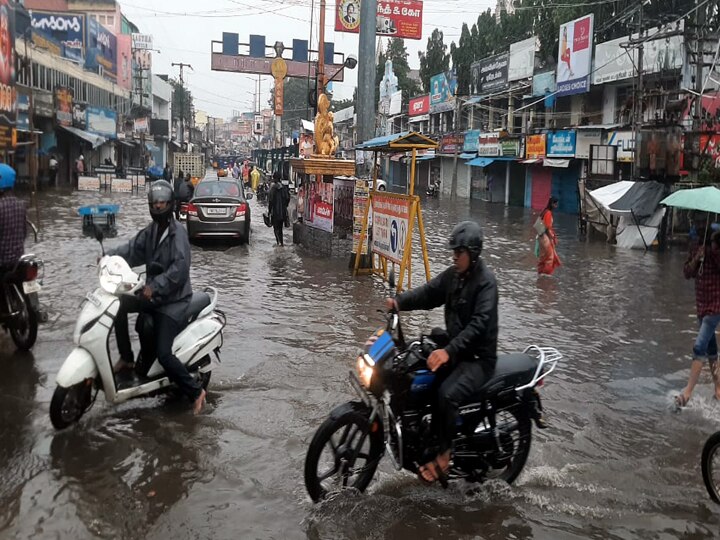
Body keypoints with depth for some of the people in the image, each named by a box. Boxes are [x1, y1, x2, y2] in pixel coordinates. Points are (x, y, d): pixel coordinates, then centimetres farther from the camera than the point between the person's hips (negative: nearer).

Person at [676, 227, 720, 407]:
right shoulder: (696, 251, 5)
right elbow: (687, 273, -1)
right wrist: (697, 258, -15)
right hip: (702, 305, 7)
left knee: (699, 347, -14)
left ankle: (688, 390, -13)